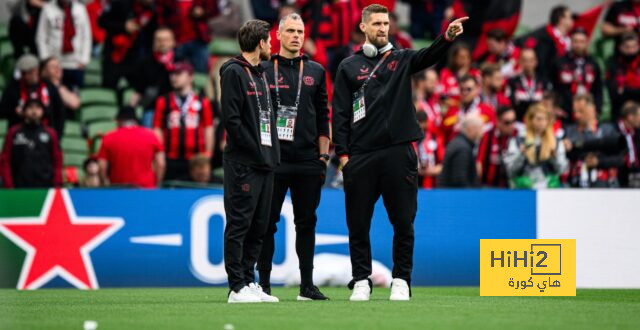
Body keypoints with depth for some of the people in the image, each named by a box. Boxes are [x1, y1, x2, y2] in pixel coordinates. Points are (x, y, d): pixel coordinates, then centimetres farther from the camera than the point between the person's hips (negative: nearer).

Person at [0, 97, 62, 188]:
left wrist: (57, 186, 0)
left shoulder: (50, 134, 9)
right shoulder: (14, 133, 8)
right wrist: (9, 186, -3)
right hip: (20, 188, -1)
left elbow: (57, 162, 11)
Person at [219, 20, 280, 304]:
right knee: (239, 224, -6)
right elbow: (232, 119, -15)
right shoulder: (234, 72, -8)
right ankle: (238, 288, -6)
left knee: (259, 226, 9)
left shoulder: (261, 74, 20)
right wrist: (256, 152, -16)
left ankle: (249, 281, 15)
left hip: (265, 163, 9)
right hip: (243, 163, -9)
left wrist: (272, 154, 10)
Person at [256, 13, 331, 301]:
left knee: (306, 223, 5)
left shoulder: (316, 71, 12)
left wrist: (323, 156, 7)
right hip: (272, 159, -3)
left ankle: (307, 285, 9)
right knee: (267, 222, -2)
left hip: (307, 160, 3)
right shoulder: (263, 70, 4)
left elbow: (322, 117, 14)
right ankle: (263, 283, 3)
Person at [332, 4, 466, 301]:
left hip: (398, 153, 0)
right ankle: (361, 281, 12)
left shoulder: (401, 59, 10)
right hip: (361, 157, 0)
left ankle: (401, 282, 8)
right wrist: (342, 153, -3)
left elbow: (428, 56, -11)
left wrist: (448, 37, -32)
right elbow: (340, 113, 6)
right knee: (358, 224, 3)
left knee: (403, 223, 0)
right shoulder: (349, 67, 9)